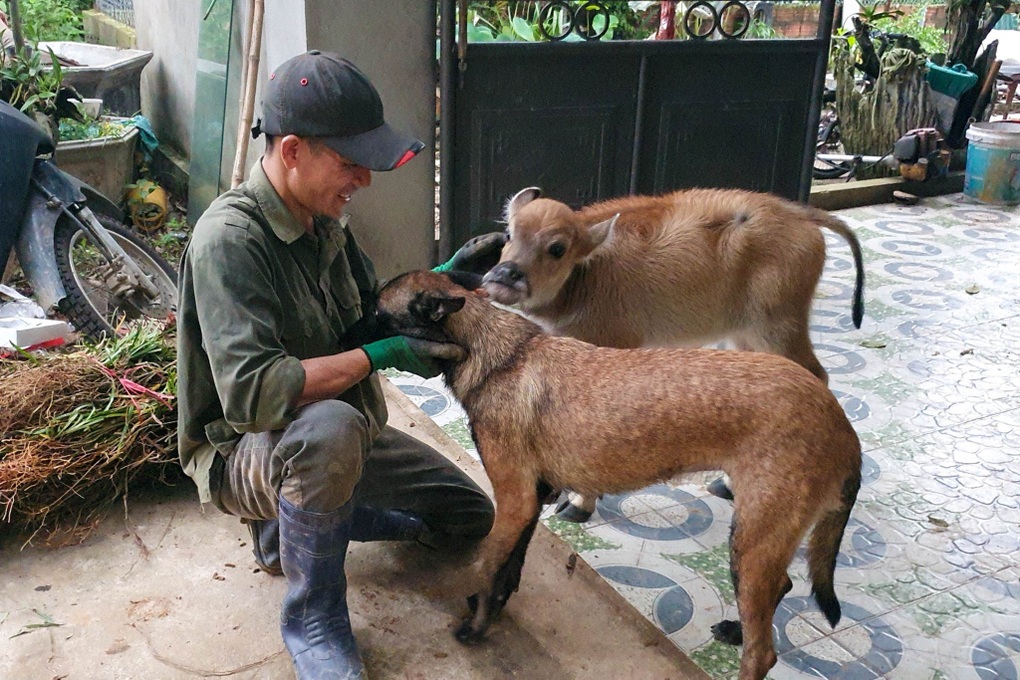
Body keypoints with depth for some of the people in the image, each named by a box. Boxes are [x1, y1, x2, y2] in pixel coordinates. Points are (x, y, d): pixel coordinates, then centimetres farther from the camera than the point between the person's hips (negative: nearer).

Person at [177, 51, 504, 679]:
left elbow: (372, 315, 7)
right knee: (331, 428, -43)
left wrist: (443, 278, -9)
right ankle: (314, 617, -16)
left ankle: (296, 523, 18)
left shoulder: (321, 217, -2)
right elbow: (250, 394, -36)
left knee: (469, 518, 11)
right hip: (243, 453, -8)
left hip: (338, 434, 8)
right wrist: (379, 357, -32)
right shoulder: (231, 238, -27)